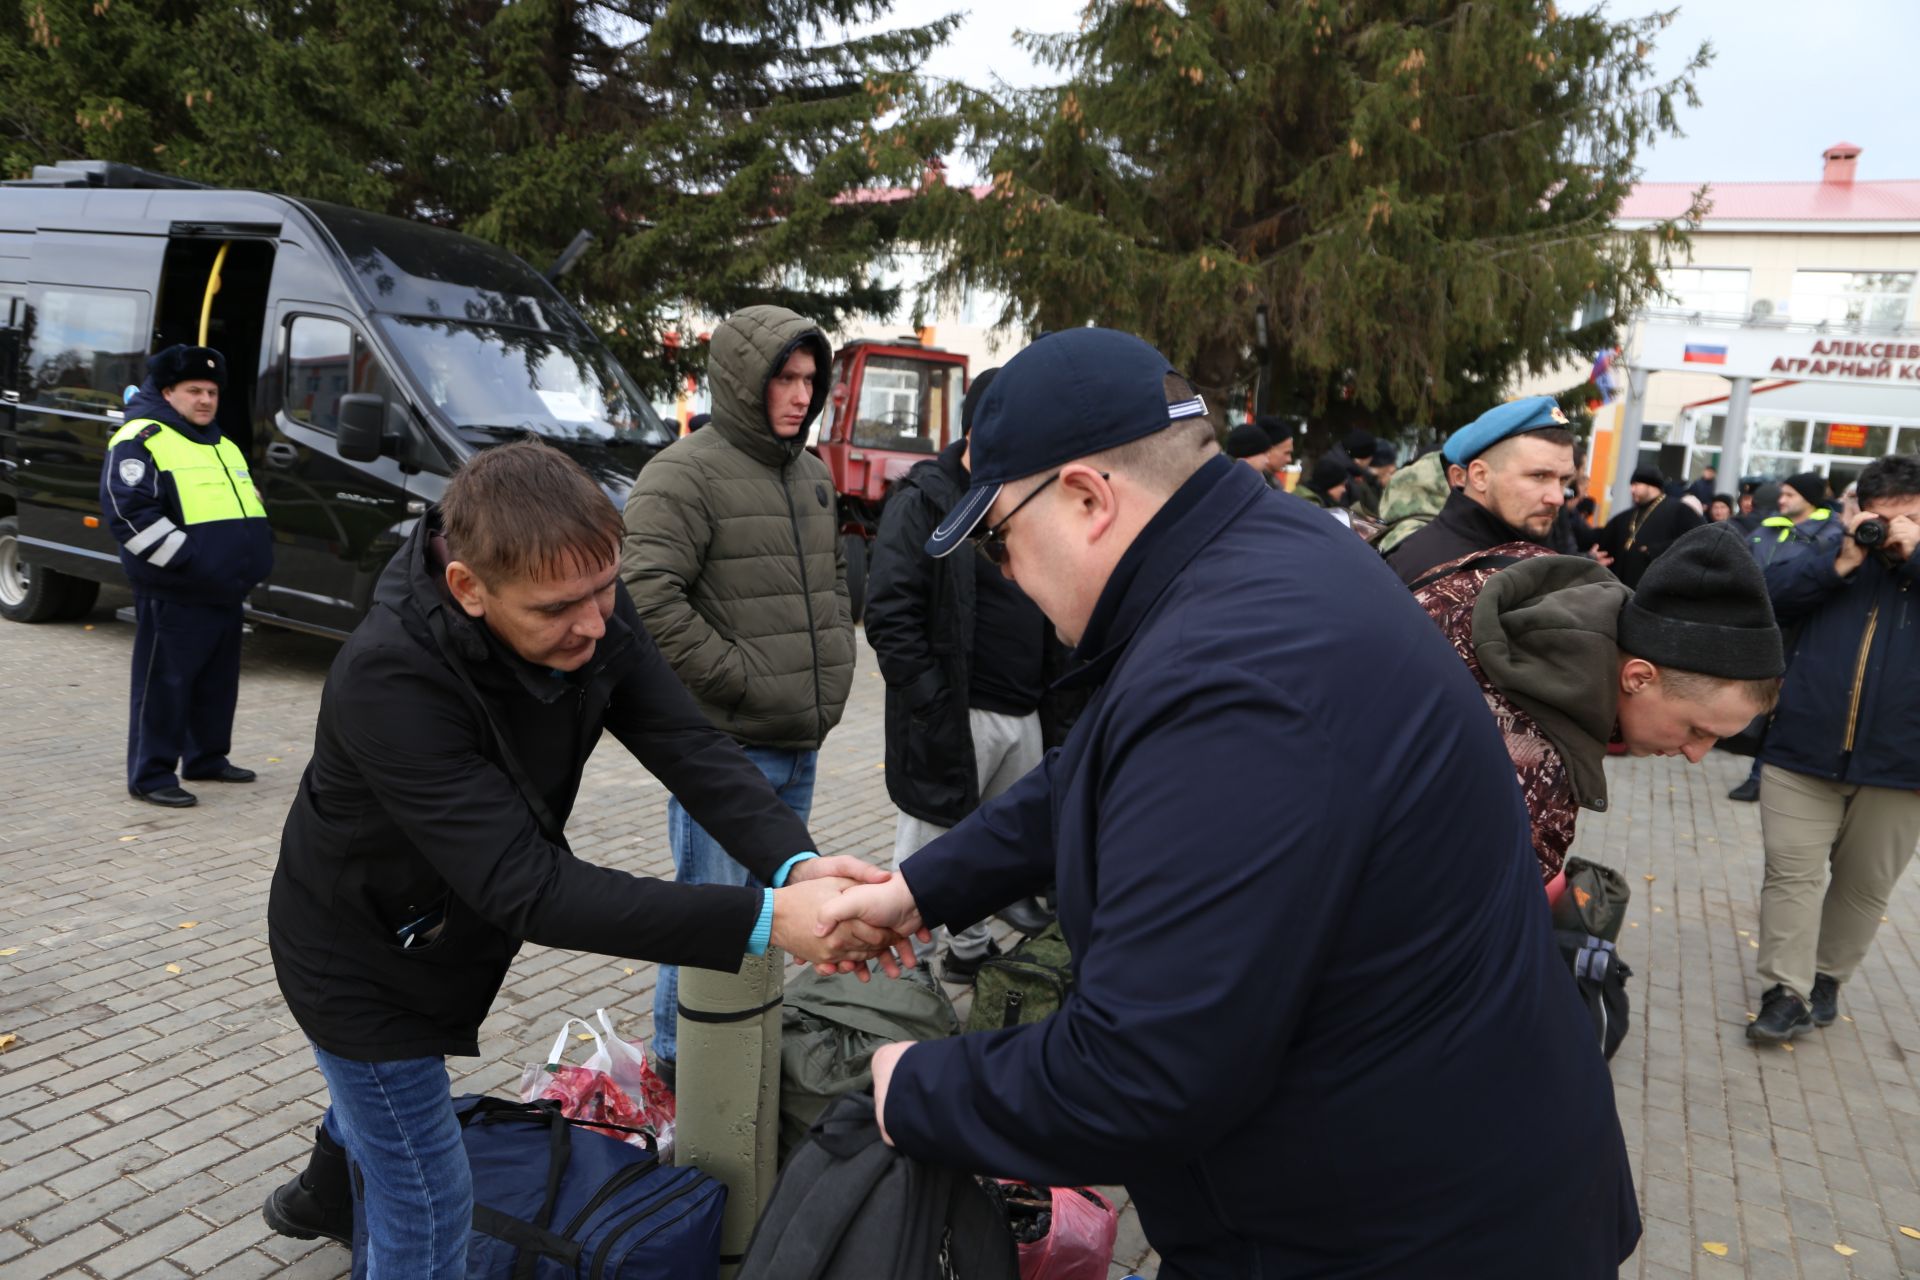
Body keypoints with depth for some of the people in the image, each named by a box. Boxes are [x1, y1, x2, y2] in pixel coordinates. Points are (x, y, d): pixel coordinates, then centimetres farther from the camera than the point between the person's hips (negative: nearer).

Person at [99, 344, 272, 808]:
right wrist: (187, 560, -22)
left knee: (218, 681, 16)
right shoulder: (141, 440, -9)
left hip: (226, 593, 9)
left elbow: (250, 508, 28)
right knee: (165, 683, -3)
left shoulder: (223, 446, 19)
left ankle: (207, 758, 29)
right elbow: (128, 512, -19)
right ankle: (151, 775, 4)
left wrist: (253, 560, 14)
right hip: (173, 595, -8)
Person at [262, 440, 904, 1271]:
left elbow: (688, 744, -26)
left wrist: (797, 863, -45)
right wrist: (764, 921, -50)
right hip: (360, 958, -7)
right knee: (427, 1214, 3)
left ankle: (322, 1198, 66)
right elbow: (525, 886, -44)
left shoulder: (588, 610, -21)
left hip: (445, 932, 7)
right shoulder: (389, 679, -41)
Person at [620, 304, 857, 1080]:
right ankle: (678, 1057, 21)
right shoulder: (684, 474, -13)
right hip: (724, 745, -8)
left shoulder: (812, 476, 13)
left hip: (801, 744, 8)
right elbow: (646, 598, -23)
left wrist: (833, 665, 13)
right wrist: (743, 681, -19)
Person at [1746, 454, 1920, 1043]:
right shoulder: (1836, 551, 10)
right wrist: (1842, 562, -10)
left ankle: (1827, 978, 29)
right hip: (1803, 751, 0)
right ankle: (1787, 992, 2)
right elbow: (1767, 594, -1)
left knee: (1865, 884, 12)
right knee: (1791, 872, -3)